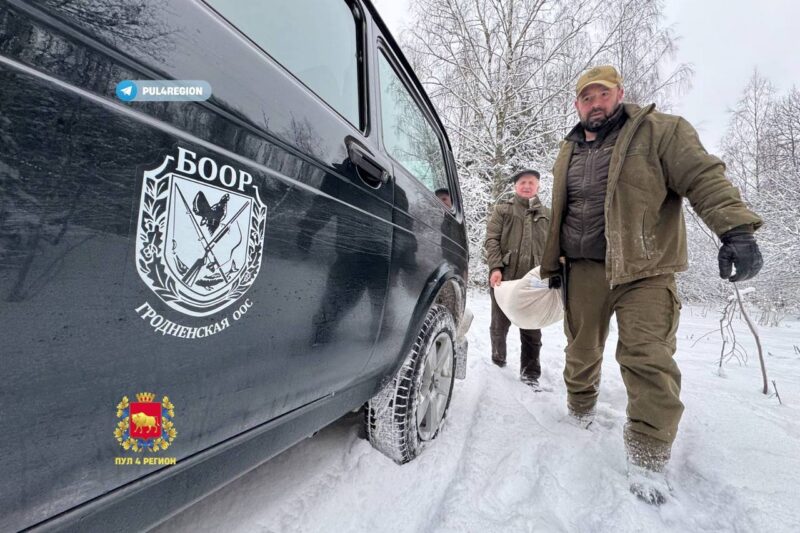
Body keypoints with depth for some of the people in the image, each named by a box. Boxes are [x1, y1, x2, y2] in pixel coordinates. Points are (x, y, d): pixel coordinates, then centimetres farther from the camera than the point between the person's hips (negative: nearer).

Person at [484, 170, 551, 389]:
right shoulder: (502, 209, 7)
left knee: (532, 329, 6)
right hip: (505, 277, -1)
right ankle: (498, 362, 28)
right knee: (500, 323, 10)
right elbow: (491, 240, -2)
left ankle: (530, 373, 18)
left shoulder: (547, 214, 15)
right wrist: (495, 267, -14)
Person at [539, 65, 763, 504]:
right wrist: (553, 264, 18)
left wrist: (736, 230, -24)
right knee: (581, 348, 13)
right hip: (583, 269, 5)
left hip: (644, 270, -4)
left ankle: (647, 455, 2)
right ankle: (580, 410, 36)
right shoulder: (568, 153, 16)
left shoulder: (661, 131, 1)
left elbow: (704, 178, -9)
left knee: (648, 357, -10)